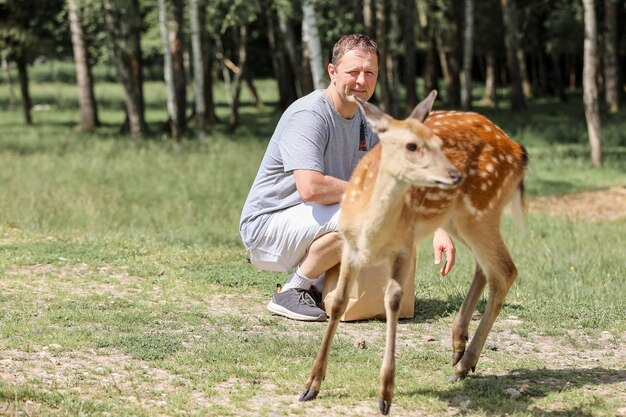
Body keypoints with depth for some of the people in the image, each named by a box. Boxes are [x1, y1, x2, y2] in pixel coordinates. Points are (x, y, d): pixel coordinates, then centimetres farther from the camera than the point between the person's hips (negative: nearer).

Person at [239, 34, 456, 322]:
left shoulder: (367, 123, 7)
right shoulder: (308, 115, -21)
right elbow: (310, 187, -35)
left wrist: (438, 230, -4)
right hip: (266, 226, -9)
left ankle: (316, 284, 8)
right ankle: (290, 293, -13)